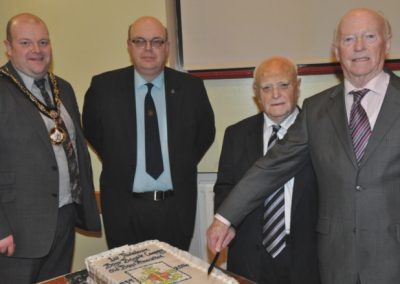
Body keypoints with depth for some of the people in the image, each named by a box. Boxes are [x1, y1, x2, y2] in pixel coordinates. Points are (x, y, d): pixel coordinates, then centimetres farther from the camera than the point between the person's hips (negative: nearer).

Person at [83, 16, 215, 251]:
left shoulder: (191, 87, -2)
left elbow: (206, 133, 12)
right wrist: (119, 165, 7)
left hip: (177, 207, 1)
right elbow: (92, 132, 11)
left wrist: (183, 167, 6)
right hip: (123, 208, 0)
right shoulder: (104, 86, -4)